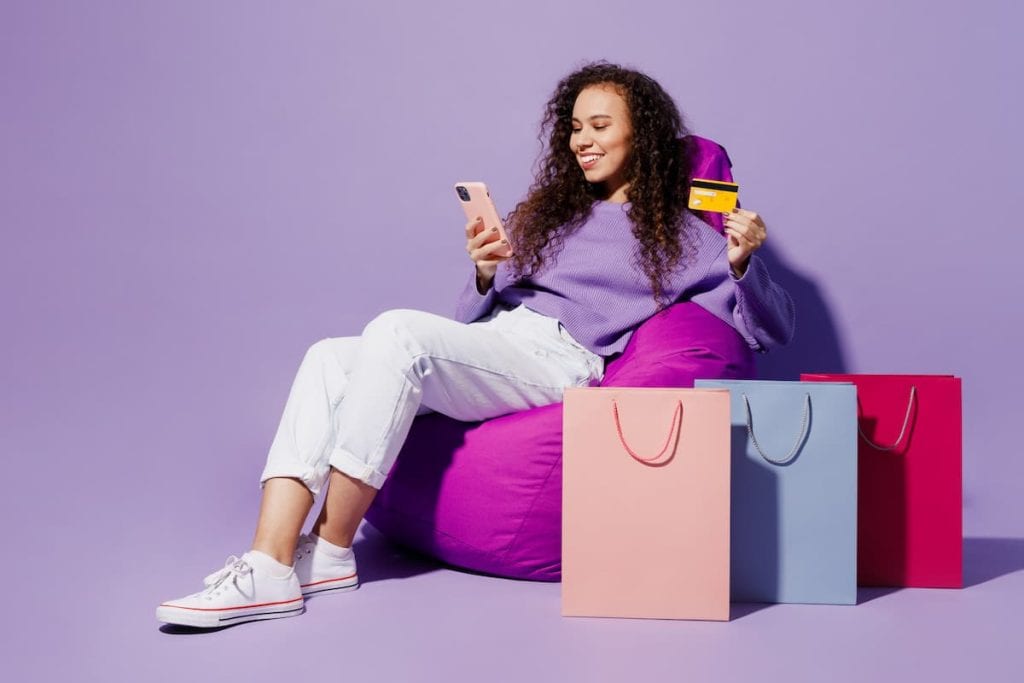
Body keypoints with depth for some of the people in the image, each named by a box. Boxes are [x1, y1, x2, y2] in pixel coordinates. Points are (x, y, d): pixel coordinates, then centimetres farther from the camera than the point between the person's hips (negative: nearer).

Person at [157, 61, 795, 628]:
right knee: (330, 357, -19)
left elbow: (770, 330, 7)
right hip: (492, 343, 6)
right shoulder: (549, 210, 28)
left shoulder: (681, 234, 13)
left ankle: (329, 550, -23)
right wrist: (485, 275, 0)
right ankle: (268, 566, -30)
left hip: (563, 361, -6)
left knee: (396, 331, -30)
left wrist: (743, 262, -12)